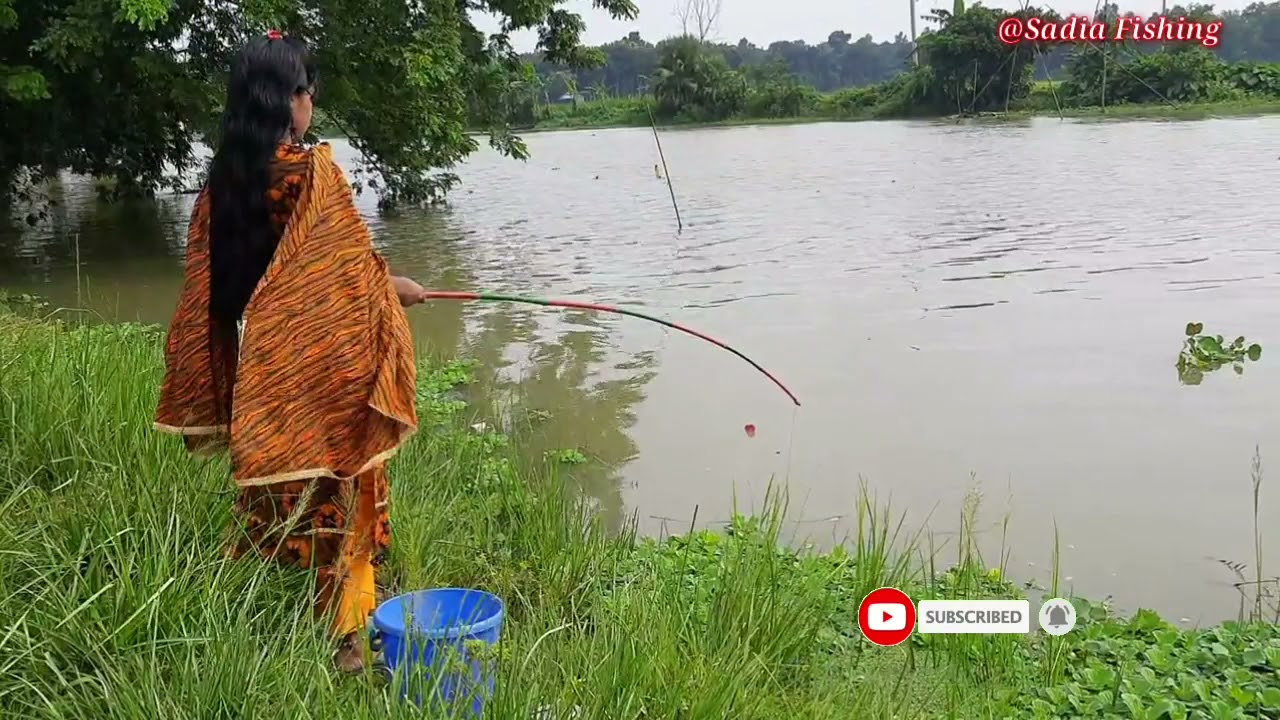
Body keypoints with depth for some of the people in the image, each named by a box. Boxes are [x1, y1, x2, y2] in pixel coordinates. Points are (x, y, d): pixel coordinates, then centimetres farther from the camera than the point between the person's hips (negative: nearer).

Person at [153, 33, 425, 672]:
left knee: (270, 485, 17)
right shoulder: (312, 170, -15)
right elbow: (353, 264, -11)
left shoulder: (222, 176, 4)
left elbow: (209, 275, 8)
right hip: (321, 365, -6)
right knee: (332, 489, 3)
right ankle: (341, 630, 10)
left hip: (255, 363, 7)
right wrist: (395, 288, 9)